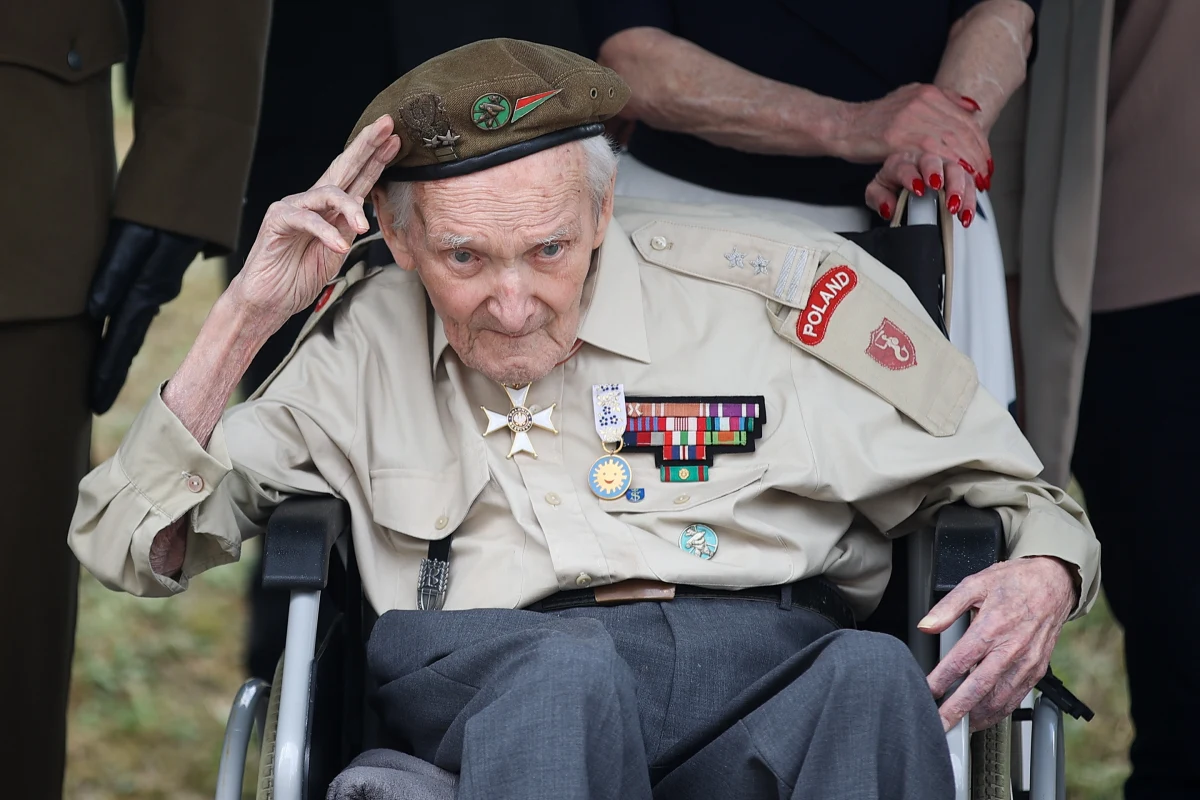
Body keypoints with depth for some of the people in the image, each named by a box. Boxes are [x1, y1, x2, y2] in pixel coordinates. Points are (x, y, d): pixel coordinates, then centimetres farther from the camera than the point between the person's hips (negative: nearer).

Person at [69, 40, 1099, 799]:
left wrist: (1043, 575, -7)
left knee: (874, 672, -36)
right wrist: (246, 315, 6)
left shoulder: (763, 287, 12)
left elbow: (1015, 496, 19)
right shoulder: (368, 338, 16)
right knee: (570, 665, -38)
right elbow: (128, 546, 16)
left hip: (767, 670, 1)